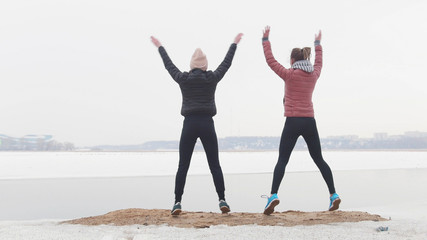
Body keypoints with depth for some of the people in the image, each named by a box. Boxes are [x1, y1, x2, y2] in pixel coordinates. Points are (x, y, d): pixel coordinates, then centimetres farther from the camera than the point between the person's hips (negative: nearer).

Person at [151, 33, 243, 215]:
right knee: (215, 165, 4)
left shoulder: (183, 79, 2)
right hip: (207, 125, 0)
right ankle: (222, 200, 1)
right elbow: (226, 63, 15)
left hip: (189, 125, 0)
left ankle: (177, 202, 1)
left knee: (183, 166, 4)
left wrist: (159, 47, 33)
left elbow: (169, 65, 18)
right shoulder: (212, 78, 1)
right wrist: (234, 44, 30)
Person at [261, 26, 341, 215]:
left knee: (282, 160, -4)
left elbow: (270, 60, 4)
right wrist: (318, 44, 45)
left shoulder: (289, 74, -5)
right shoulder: (314, 74, 8)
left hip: (293, 122, -4)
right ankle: (333, 194, 14)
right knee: (319, 159, 14)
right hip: (309, 122, 4)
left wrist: (265, 40, 14)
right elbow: (319, 62, 31)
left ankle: (274, 195, -18)